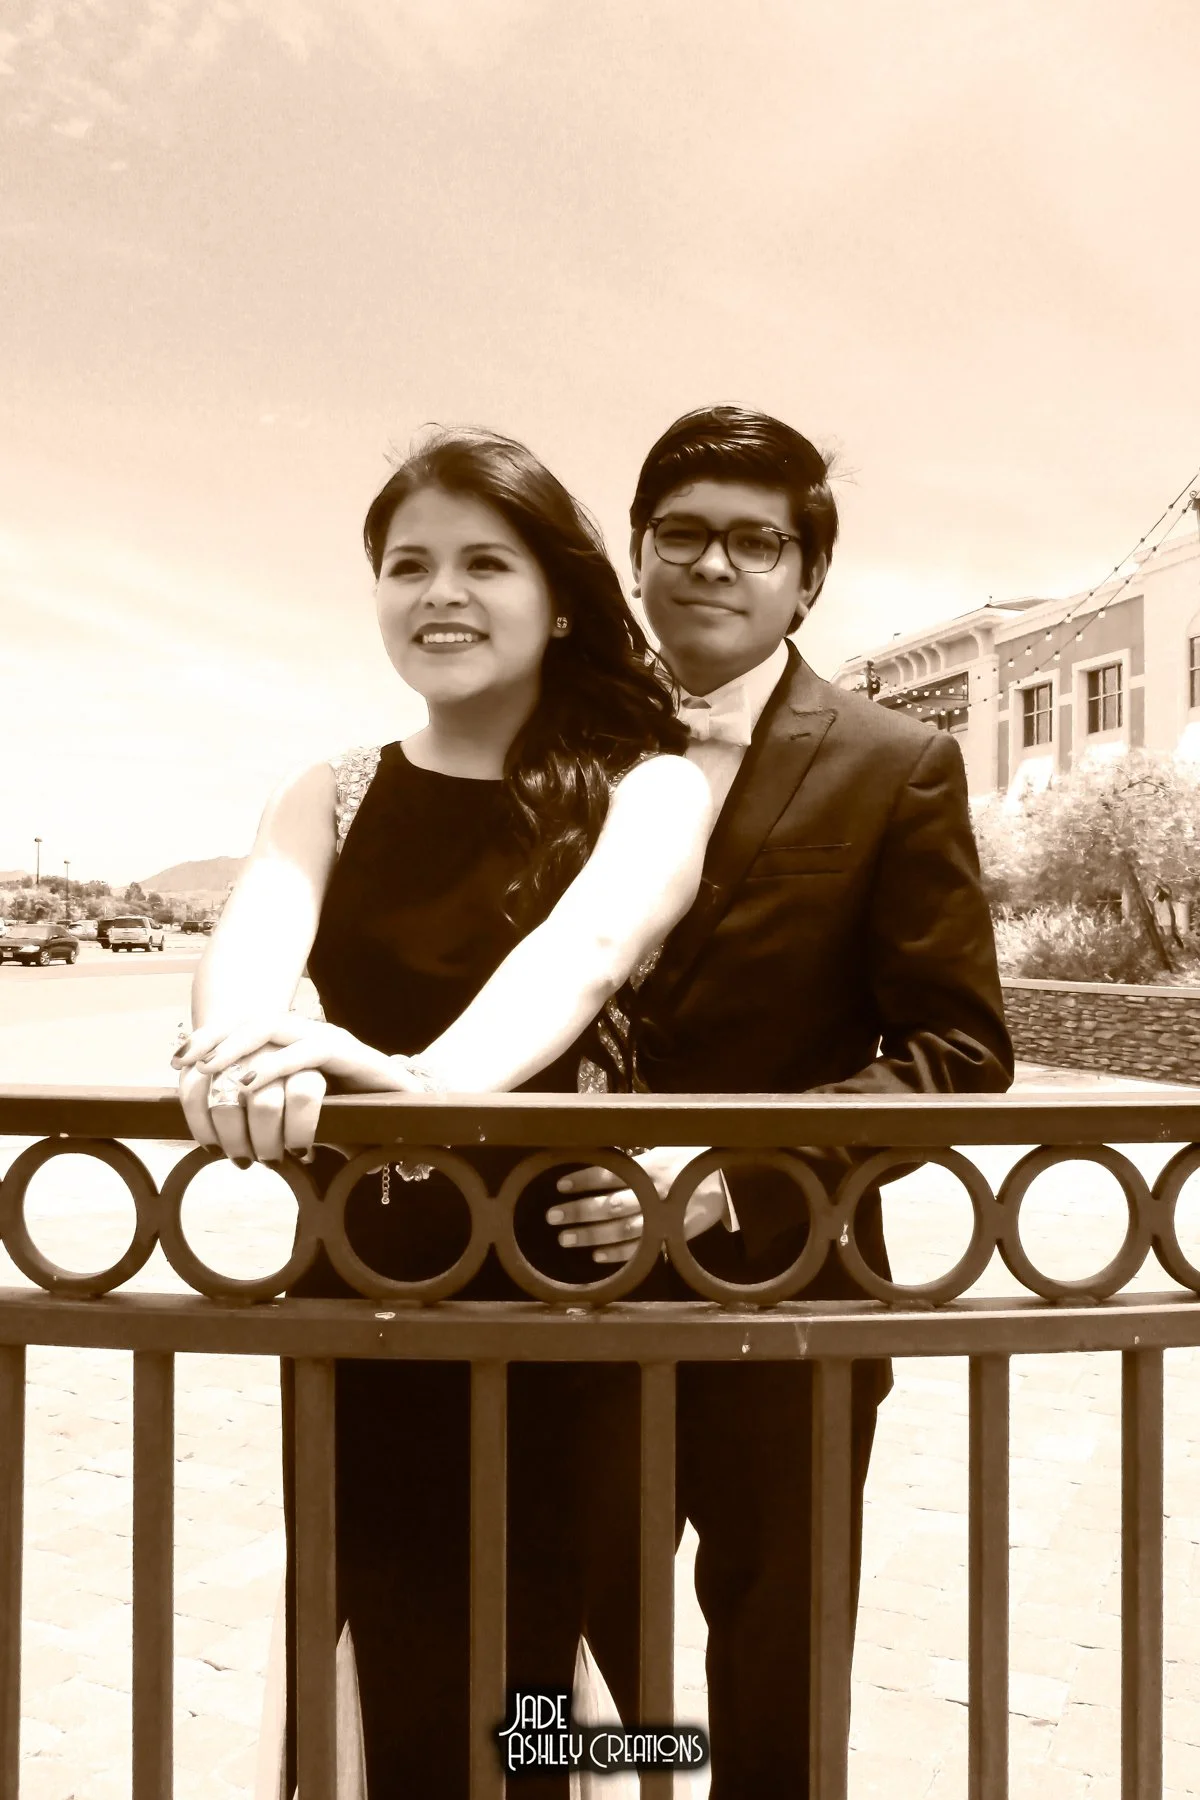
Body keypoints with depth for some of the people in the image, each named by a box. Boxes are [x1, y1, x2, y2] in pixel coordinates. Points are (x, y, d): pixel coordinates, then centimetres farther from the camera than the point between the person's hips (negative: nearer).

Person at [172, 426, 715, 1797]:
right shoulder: (328, 800, 7)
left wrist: (435, 1077, -44)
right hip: (358, 1300, 2)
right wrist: (241, 1047, -38)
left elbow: (587, 944, -24)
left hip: (558, 1307, -2)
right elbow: (255, 934, -15)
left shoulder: (649, 790, -3)